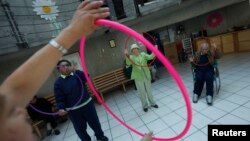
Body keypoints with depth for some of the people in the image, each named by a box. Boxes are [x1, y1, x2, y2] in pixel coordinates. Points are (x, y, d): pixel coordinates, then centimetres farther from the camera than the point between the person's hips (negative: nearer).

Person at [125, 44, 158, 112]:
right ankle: (145, 106, 26)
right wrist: (127, 55, -36)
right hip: (138, 77, -2)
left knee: (149, 90, 15)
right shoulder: (131, 57, -1)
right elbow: (128, 63, -20)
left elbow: (150, 57, -9)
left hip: (146, 75, 2)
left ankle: (152, 103, 35)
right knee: (142, 92, 8)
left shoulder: (143, 54, 4)